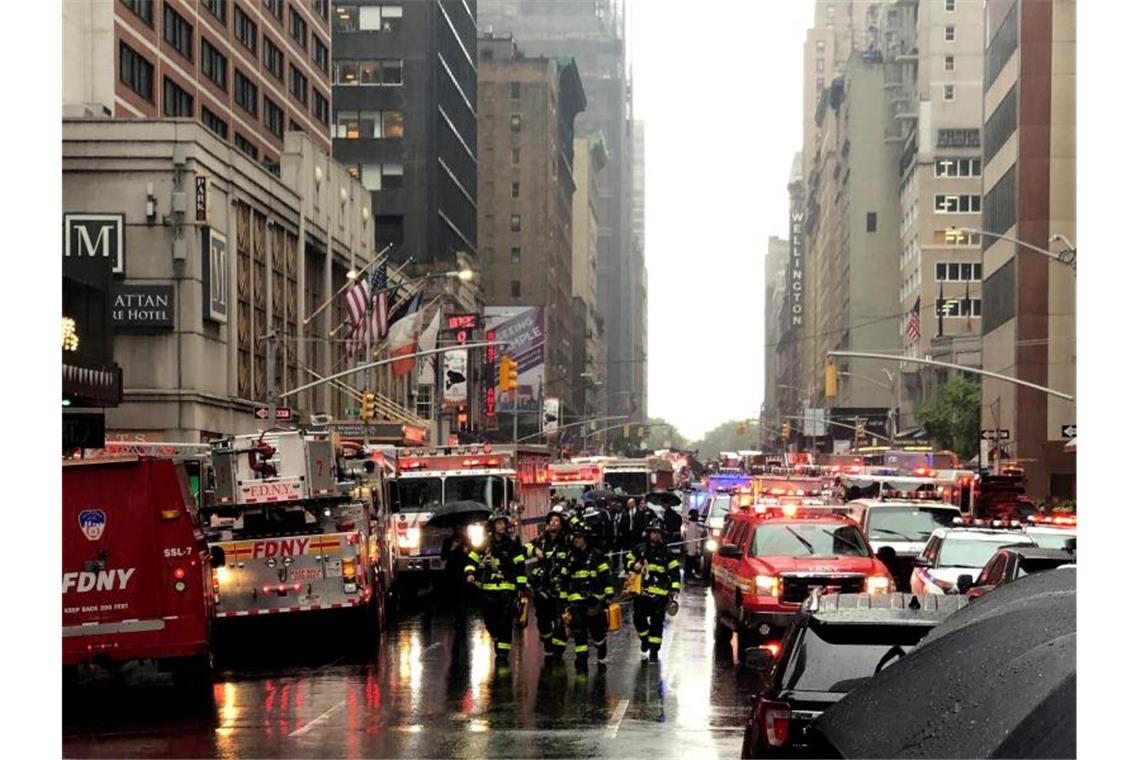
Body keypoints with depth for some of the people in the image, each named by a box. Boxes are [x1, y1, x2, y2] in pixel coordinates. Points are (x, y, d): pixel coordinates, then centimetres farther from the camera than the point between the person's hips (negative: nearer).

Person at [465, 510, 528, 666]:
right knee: (490, 621, 9)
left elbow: (520, 566, 3)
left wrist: (521, 586, -1)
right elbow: (472, 559, 13)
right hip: (487, 589, 3)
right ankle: (498, 640, 36)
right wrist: (470, 573, -5)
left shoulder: (512, 544, 2)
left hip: (507, 588, -2)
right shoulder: (484, 543, 6)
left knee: (506, 622, -8)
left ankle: (503, 654, -6)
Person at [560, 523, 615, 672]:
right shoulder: (570, 557, 12)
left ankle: (601, 657, 21)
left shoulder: (596, 555, 0)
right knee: (578, 630, -8)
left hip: (595, 599, -3)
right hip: (576, 600, 3)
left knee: (598, 630, 2)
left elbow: (606, 576, -3)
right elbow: (564, 580, 18)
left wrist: (609, 595, -9)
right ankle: (581, 660, -5)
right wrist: (563, 599, 15)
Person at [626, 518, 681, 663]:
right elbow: (628, 560, 17)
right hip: (641, 591, 3)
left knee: (657, 622, -2)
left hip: (659, 594, -3)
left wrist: (675, 589, -10)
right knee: (638, 619, 6)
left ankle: (654, 650, 6)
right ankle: (645, 641, 32)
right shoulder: (639, 549, 7)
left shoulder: (666, 553, 1)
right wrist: (633, 565, -7)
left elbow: (675, 571, 1)